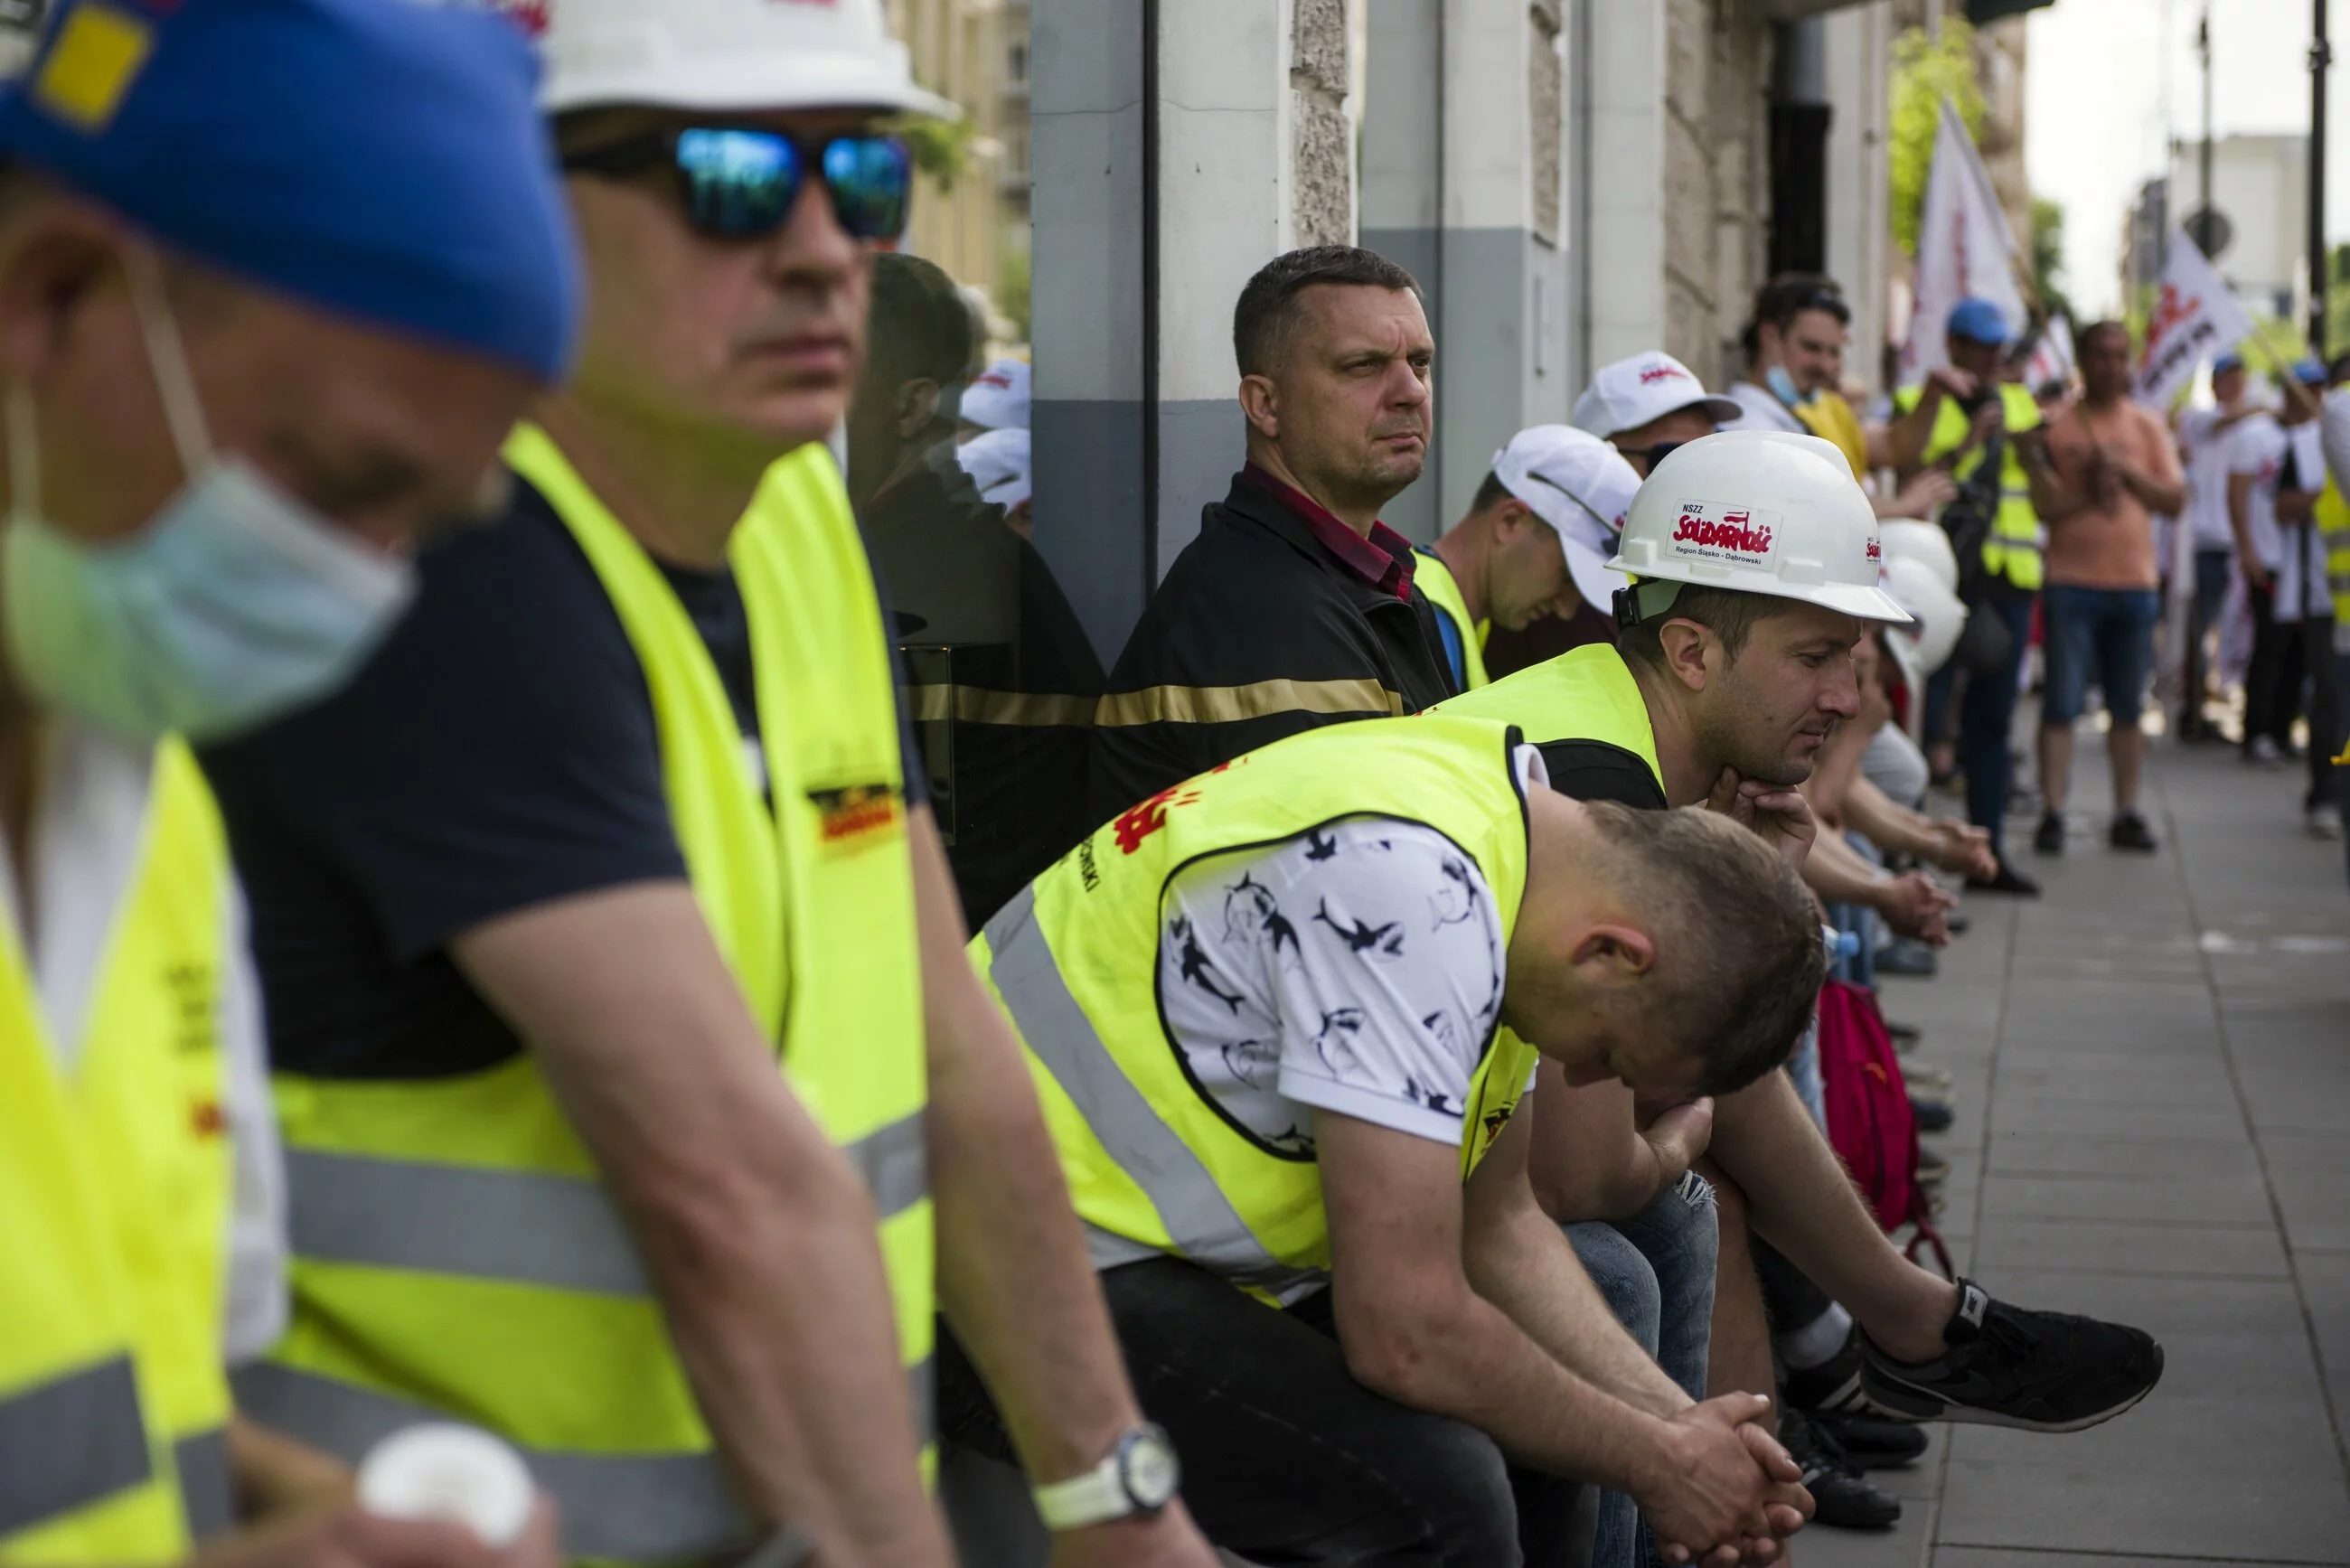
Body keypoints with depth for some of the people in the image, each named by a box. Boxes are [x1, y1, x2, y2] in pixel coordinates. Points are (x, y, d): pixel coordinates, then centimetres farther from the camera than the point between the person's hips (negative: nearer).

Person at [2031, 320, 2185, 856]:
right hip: (2071, 579, -3)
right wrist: (2085, 494, -17)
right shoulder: (2056, 425, 0)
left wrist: (2126, 471, -8)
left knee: (2129, 707, 8)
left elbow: (2175, 497, 4)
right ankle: (2052, 813, -3)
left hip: (2135, 581, 4)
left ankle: (2127, 812, 15)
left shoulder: (2147, 427, 11)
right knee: (2062, 705, -6)